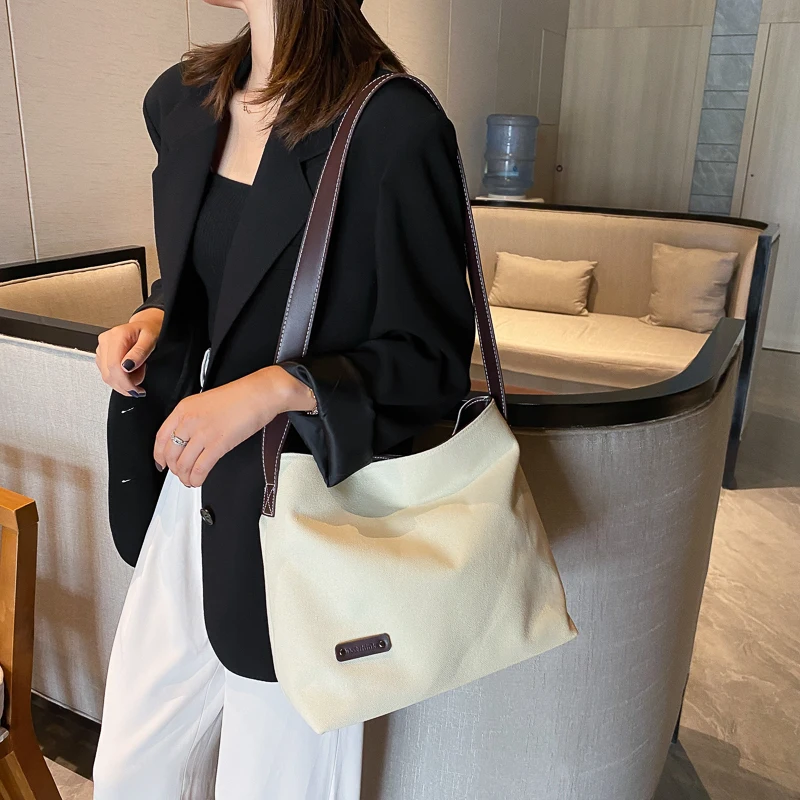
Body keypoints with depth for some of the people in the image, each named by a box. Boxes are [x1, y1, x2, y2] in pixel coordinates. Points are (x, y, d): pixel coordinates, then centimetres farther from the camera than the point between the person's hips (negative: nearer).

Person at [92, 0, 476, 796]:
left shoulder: (395, 126, -17)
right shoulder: (183, 99, 6)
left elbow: (432, 360, -14)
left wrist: (276, 389, -28)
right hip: (186, 498, 7)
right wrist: (151, 320, -2)